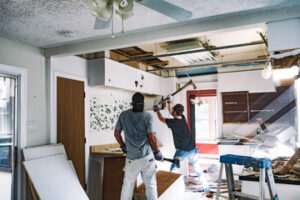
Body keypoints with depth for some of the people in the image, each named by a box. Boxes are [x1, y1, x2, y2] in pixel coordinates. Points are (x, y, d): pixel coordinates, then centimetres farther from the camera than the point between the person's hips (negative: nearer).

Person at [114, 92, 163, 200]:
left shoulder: (123, 115, 0)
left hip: (131, 157, 3)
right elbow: (152, 137, -12)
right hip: (146, 157, -2)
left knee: (127, 185, 15)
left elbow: (116, 133, 8)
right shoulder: (147, 116, -10)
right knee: (151, 185, 9)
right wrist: (157, 152, 2)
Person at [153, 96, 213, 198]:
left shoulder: (173, 122, -15)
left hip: (182, 151, -6)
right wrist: (170, 101, 18)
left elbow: (161, 119, 3)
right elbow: (170, 112, 21)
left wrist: (157, 110, 17)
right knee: (199, 170, 11)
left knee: (172, 171, 10)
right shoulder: (182, 118, 2)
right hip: (192, 149, 6)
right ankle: (207, 191, 15)